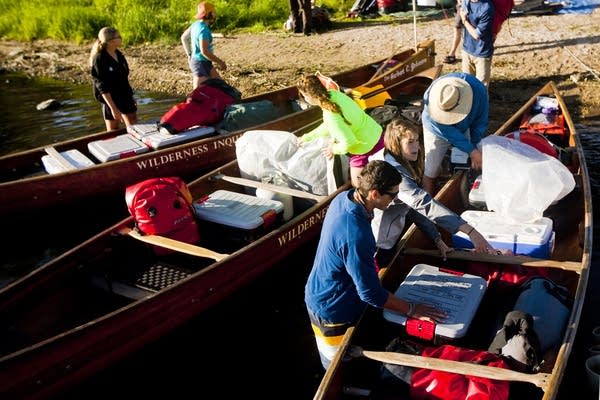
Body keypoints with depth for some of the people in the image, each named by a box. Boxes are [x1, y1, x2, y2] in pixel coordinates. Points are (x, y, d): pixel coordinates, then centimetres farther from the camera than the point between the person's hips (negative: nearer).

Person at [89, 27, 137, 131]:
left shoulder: (118, 54, 4)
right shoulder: (100, 60, -18)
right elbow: (102, 87, -20)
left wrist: (131, 96, 17)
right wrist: (113, 108, -24)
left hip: (125, 97, 7)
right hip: (110, 100, -7)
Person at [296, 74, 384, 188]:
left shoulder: (330, 115, -30)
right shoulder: (333, 94, -5)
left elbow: (348, 142, -27)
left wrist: (334, 149, -8)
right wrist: (306, 137, 15)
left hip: (365, 149, -8)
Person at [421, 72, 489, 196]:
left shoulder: (478, 89, -34)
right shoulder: (430, 98, -39)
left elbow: (481, 121, -17)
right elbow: (448, 132, -34)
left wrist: (475, 146, -17)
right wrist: (472, 151, -35)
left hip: (463, 129, 3)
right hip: (438, 131, -2)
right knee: (431, 172, -5)